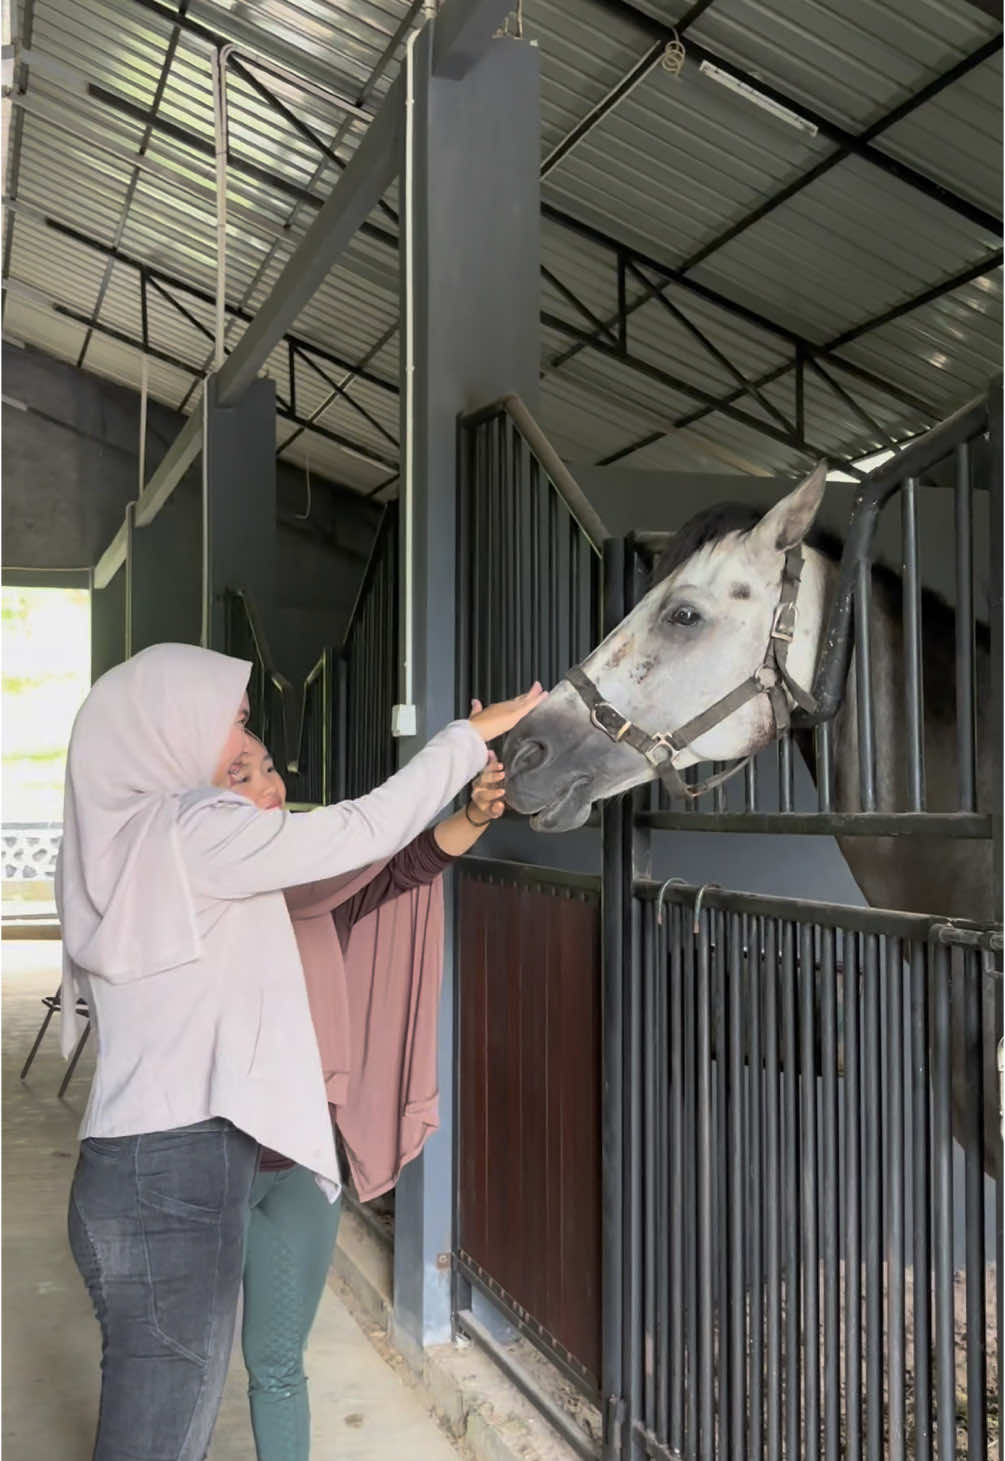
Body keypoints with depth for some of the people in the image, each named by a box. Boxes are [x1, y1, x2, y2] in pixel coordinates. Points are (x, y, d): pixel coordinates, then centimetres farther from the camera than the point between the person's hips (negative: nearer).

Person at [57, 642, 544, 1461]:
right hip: (173, 1179, -9)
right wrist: (470, 737, -4)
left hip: (150, 1169, 9)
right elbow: (364, 832, -13)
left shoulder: (120, 841, 13)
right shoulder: (191, 832, -14)